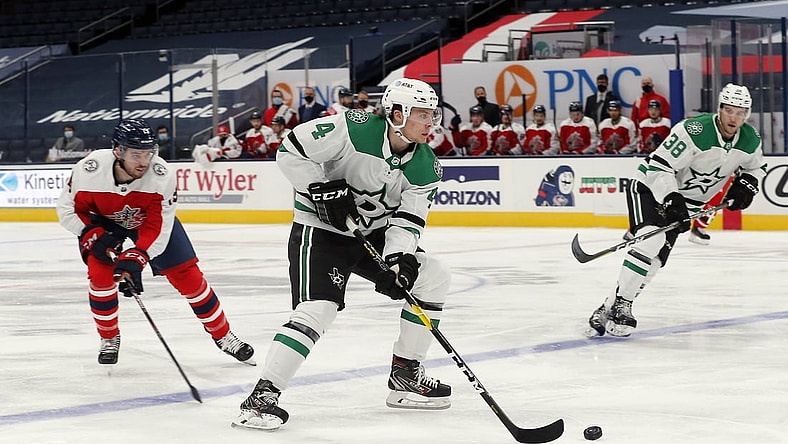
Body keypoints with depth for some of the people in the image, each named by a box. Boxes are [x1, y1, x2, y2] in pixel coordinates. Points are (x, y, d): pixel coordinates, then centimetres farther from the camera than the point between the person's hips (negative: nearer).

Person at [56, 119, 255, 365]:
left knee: (186, 274, -4)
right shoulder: (89, 170, -35)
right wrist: (93, 236, -31)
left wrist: (135, 259, -43)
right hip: (101, 221, 0)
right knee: (100, 274, -19)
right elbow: (68, 209, -19)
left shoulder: (161, 175, -35)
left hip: (150, 217, 0)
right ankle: (109, 338, 6)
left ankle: (222, 335, 11)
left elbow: (156, 228, -31)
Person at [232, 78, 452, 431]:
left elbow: (408, 219, -7)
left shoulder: (426, 166, -4)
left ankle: (406, 375, 10)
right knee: (318, 309, -24)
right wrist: (322, 189, -25)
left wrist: (399, 259, -24)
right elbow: (290, 151, -20)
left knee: (432, 277, 0)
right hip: (320, 230, -7)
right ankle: (261, 397, -23)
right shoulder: (355, 128, -22)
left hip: (374, 234, 7)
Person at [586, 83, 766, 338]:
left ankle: (609, 308, 0)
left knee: (656, 258, -4)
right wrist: (671, 200, -36)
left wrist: (745, 186, -5)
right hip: (652, 187, -6)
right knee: (651, 241, -28)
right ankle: (620, 305, -22)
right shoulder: (694, 131, -28)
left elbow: (756, 167, 16)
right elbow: (659, 166, -27)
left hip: (687, 200, 7)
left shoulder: (751, 141, -6)